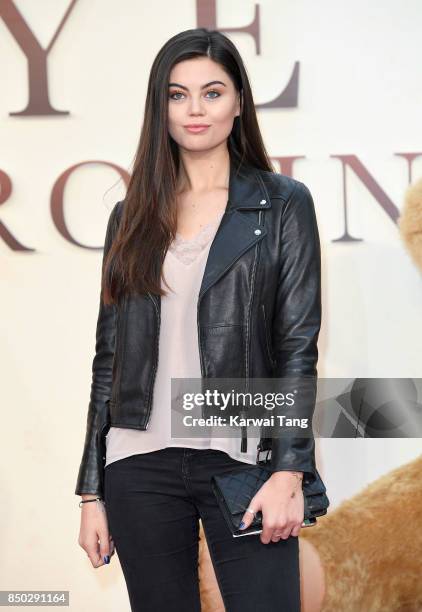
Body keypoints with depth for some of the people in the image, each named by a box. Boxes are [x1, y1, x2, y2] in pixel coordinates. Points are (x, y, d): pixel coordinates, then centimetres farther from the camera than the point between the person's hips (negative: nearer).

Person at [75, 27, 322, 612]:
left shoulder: (283, 203, 3)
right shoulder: (132, 216, 11)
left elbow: (298, 345, -2)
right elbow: (109, 355, 11)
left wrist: (289, 470, -13)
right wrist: (91, 491, 8)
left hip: (242, 458, -3)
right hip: (141, 466, 3)